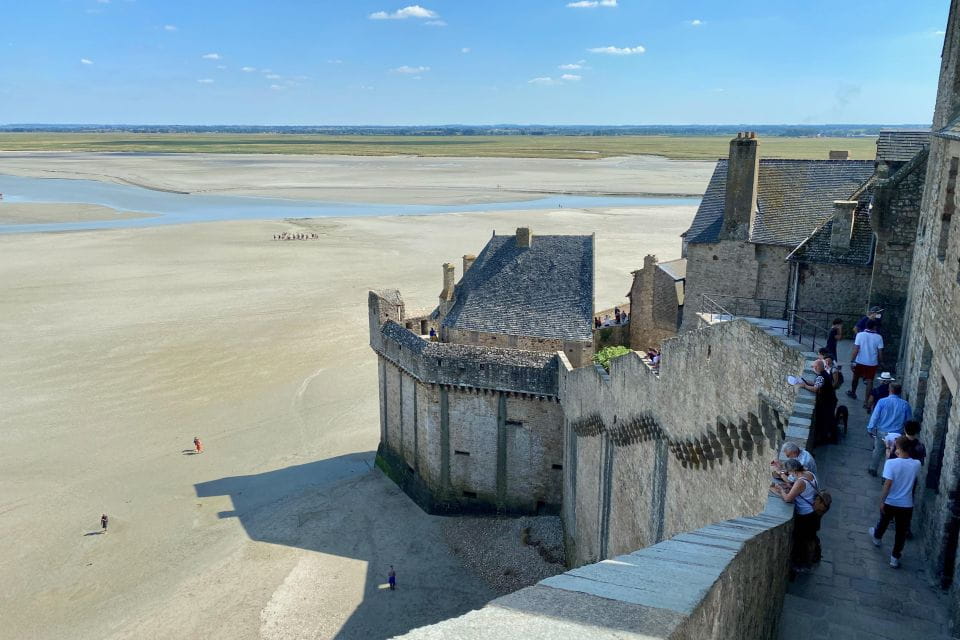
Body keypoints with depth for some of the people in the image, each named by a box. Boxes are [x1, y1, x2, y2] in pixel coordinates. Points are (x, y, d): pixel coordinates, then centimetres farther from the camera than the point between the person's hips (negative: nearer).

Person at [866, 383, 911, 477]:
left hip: (881, 432, 0)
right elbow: (909, 420, 3)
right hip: (897, 434, 0)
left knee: (878, 451, 18)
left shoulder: (882, 401, -13)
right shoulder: (905, 404, -8)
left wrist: (870, 429, 0)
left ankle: (873, 469, 33)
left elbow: (875, 416, -10)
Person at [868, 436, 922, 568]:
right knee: (901, 532, 16)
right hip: (906, 505, 1)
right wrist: (901, 456, 6)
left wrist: (881, 501, -12)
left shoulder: (891, 463, -23)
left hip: (890, 502, -1)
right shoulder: (916, 464, -12)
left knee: (883, 522, 28)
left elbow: (887, 485, -22)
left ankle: (876, 537, 55)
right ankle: (895, 557, 25)